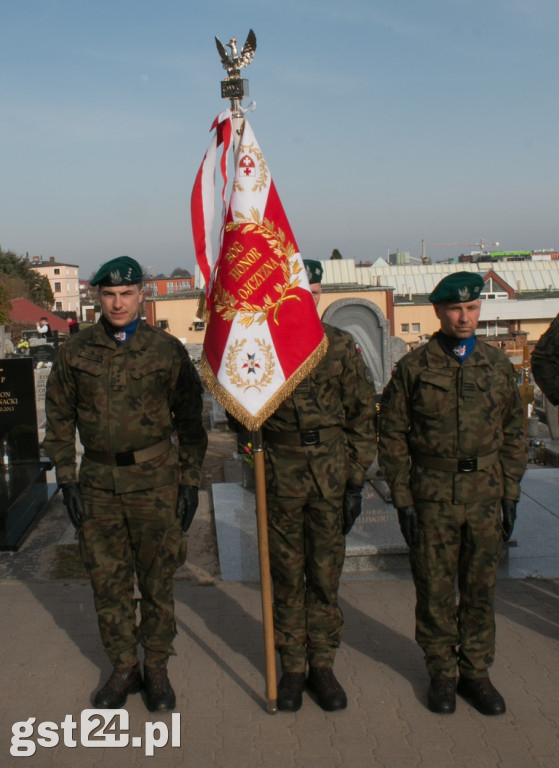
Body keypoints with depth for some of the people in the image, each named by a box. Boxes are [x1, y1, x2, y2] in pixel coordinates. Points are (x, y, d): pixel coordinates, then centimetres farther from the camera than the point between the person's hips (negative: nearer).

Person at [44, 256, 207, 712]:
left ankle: (157, 669, 24)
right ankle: (123, 669, 27)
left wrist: (190, 481, -2)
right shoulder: (75, 353, 3)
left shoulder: (167, 350, -2)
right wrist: (68, 480, 2)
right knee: (108, 581, 9)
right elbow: (60, 421, 9)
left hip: (155, 480, -2)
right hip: (99, 483, 2)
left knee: (158, 579, 7)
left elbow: (189, 420, 2)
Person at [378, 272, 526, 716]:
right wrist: (402, 498, -5)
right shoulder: (413, 368, -2)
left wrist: (511, 493, 6)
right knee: (435, 589, 7)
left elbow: (513, 434, 12)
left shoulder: (499, 366, 7)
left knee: (481, 588, 11)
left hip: (485, 496, 2)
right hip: (432, 497, -2)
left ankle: (475, 671, 27)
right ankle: (441, 672, 25)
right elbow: (392, 437, -1)